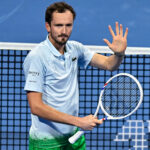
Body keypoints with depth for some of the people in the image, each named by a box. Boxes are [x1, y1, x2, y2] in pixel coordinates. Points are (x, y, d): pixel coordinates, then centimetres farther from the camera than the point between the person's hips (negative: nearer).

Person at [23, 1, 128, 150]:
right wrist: (79, 121, -24)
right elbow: (36, 107, -23)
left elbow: (108, 64, 8)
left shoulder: (75, 48, 1)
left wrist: (119, 53, -16)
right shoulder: (37, 57, -19)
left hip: (74, 136, 6)